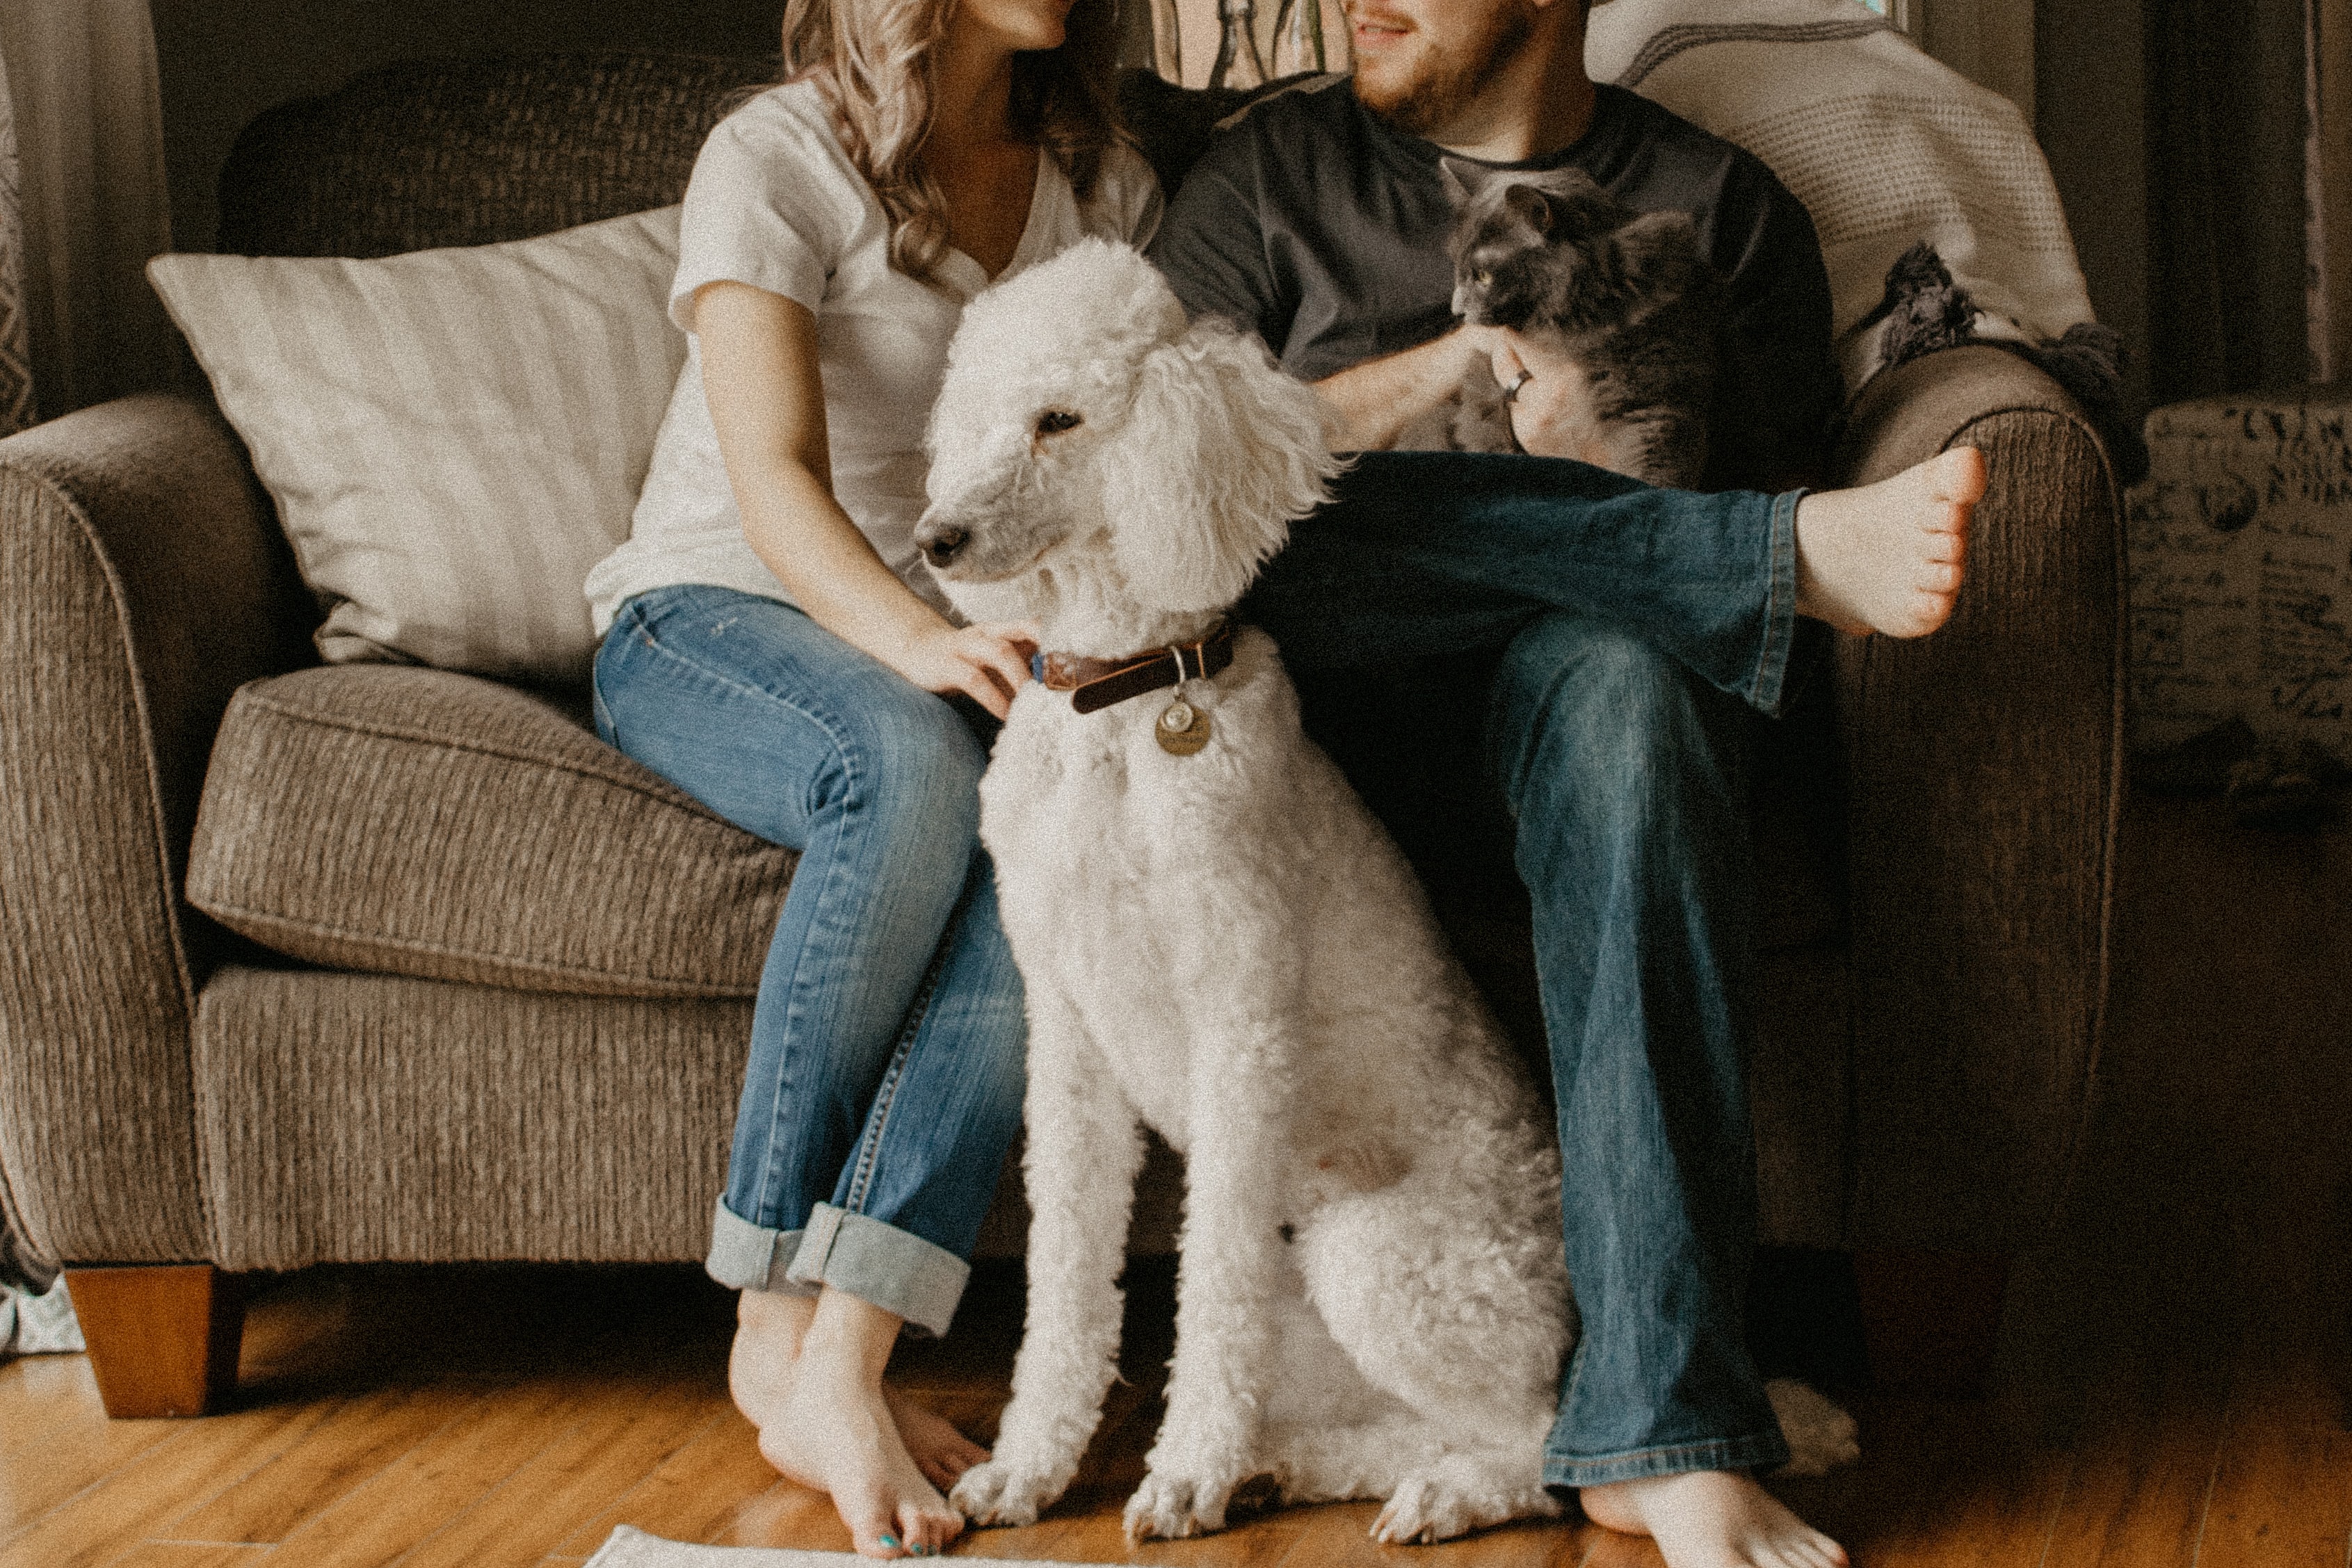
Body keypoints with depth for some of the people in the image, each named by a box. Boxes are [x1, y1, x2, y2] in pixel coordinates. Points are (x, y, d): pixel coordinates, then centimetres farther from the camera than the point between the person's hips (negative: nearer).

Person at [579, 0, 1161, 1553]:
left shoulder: (1107, 186, 8)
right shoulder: (776, 161, -9)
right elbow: (777, 483, -20)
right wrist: (919, 642, -39)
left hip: (960, 632, 4)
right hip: (708, 619, -4)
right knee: (911, 764, -38)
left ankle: (840, 1360, -37)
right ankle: (781, 1318, -29)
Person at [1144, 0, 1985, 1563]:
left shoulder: (1723, 205, 14)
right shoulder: (1275, 170, 16)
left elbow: (1767, 483, 6)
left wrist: (1608, 460, -16)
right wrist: (1449, 361, -6)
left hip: (1583, 647, -1)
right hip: (1322, 666, 1)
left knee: (1628, 682, -40)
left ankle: (1666, 1435, -46)